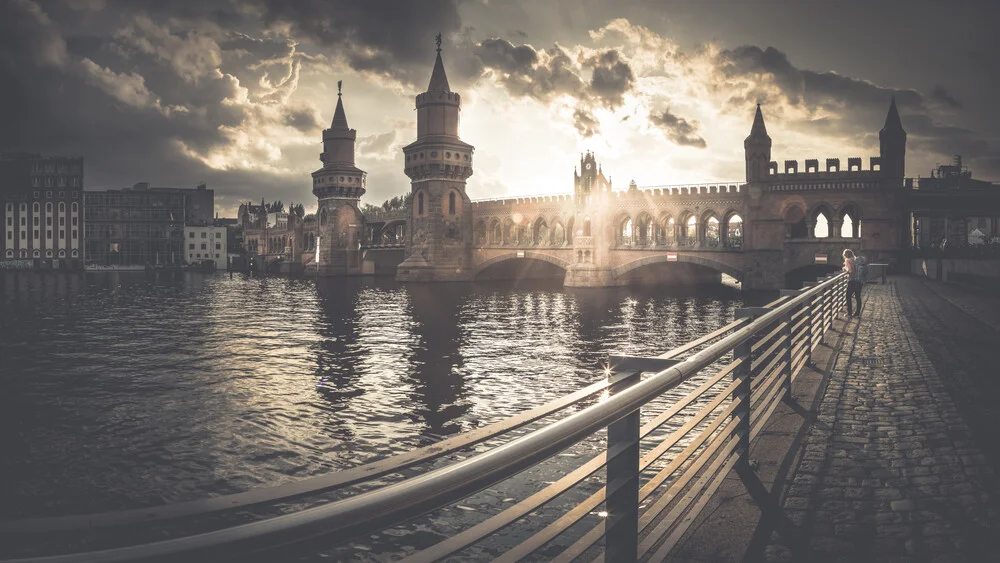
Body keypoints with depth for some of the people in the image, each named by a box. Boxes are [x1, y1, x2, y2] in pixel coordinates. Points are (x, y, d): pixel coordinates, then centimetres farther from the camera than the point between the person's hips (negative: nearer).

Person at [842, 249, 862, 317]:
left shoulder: (848, 260, -6)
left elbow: (850, 271, -17)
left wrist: (845, 269, 3)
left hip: (852, 281, -7)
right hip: (859, 280, 7)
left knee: (848, 296, 3)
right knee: (858, 297, 9)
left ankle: (849, 313, 2)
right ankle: (858, 313, 11)